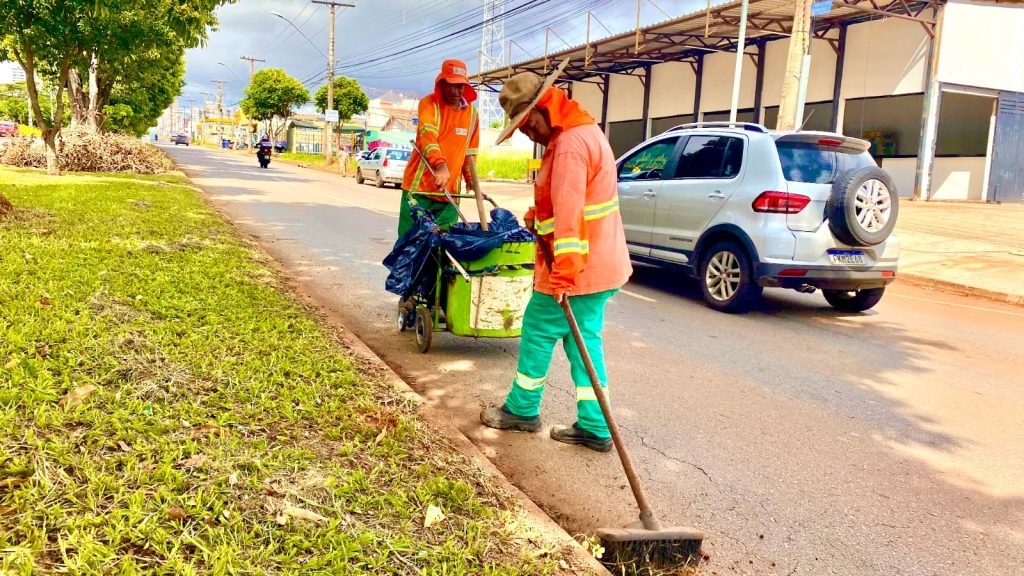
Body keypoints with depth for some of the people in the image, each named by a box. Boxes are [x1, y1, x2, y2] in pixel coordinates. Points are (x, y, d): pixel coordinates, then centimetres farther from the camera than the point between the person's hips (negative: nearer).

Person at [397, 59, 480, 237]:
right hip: (420, 187, -4)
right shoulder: (429, 103, -6)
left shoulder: (472, 112, 10)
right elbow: (428, 135, -24)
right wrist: (440, 165, -39)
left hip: (450, 191, 4)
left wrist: (471, 179, 9)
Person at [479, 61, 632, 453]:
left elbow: (569, 212, -28)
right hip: (600, 263, 10)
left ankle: (522, 410, 23)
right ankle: (594, 428, 15)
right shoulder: (583, 131, 15)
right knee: (584, 337, 12)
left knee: (538, 332, 6)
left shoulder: (569, 144, -20)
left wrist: (564, 271, -30)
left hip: (577, 268, -10)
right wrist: (539, 216, 7)